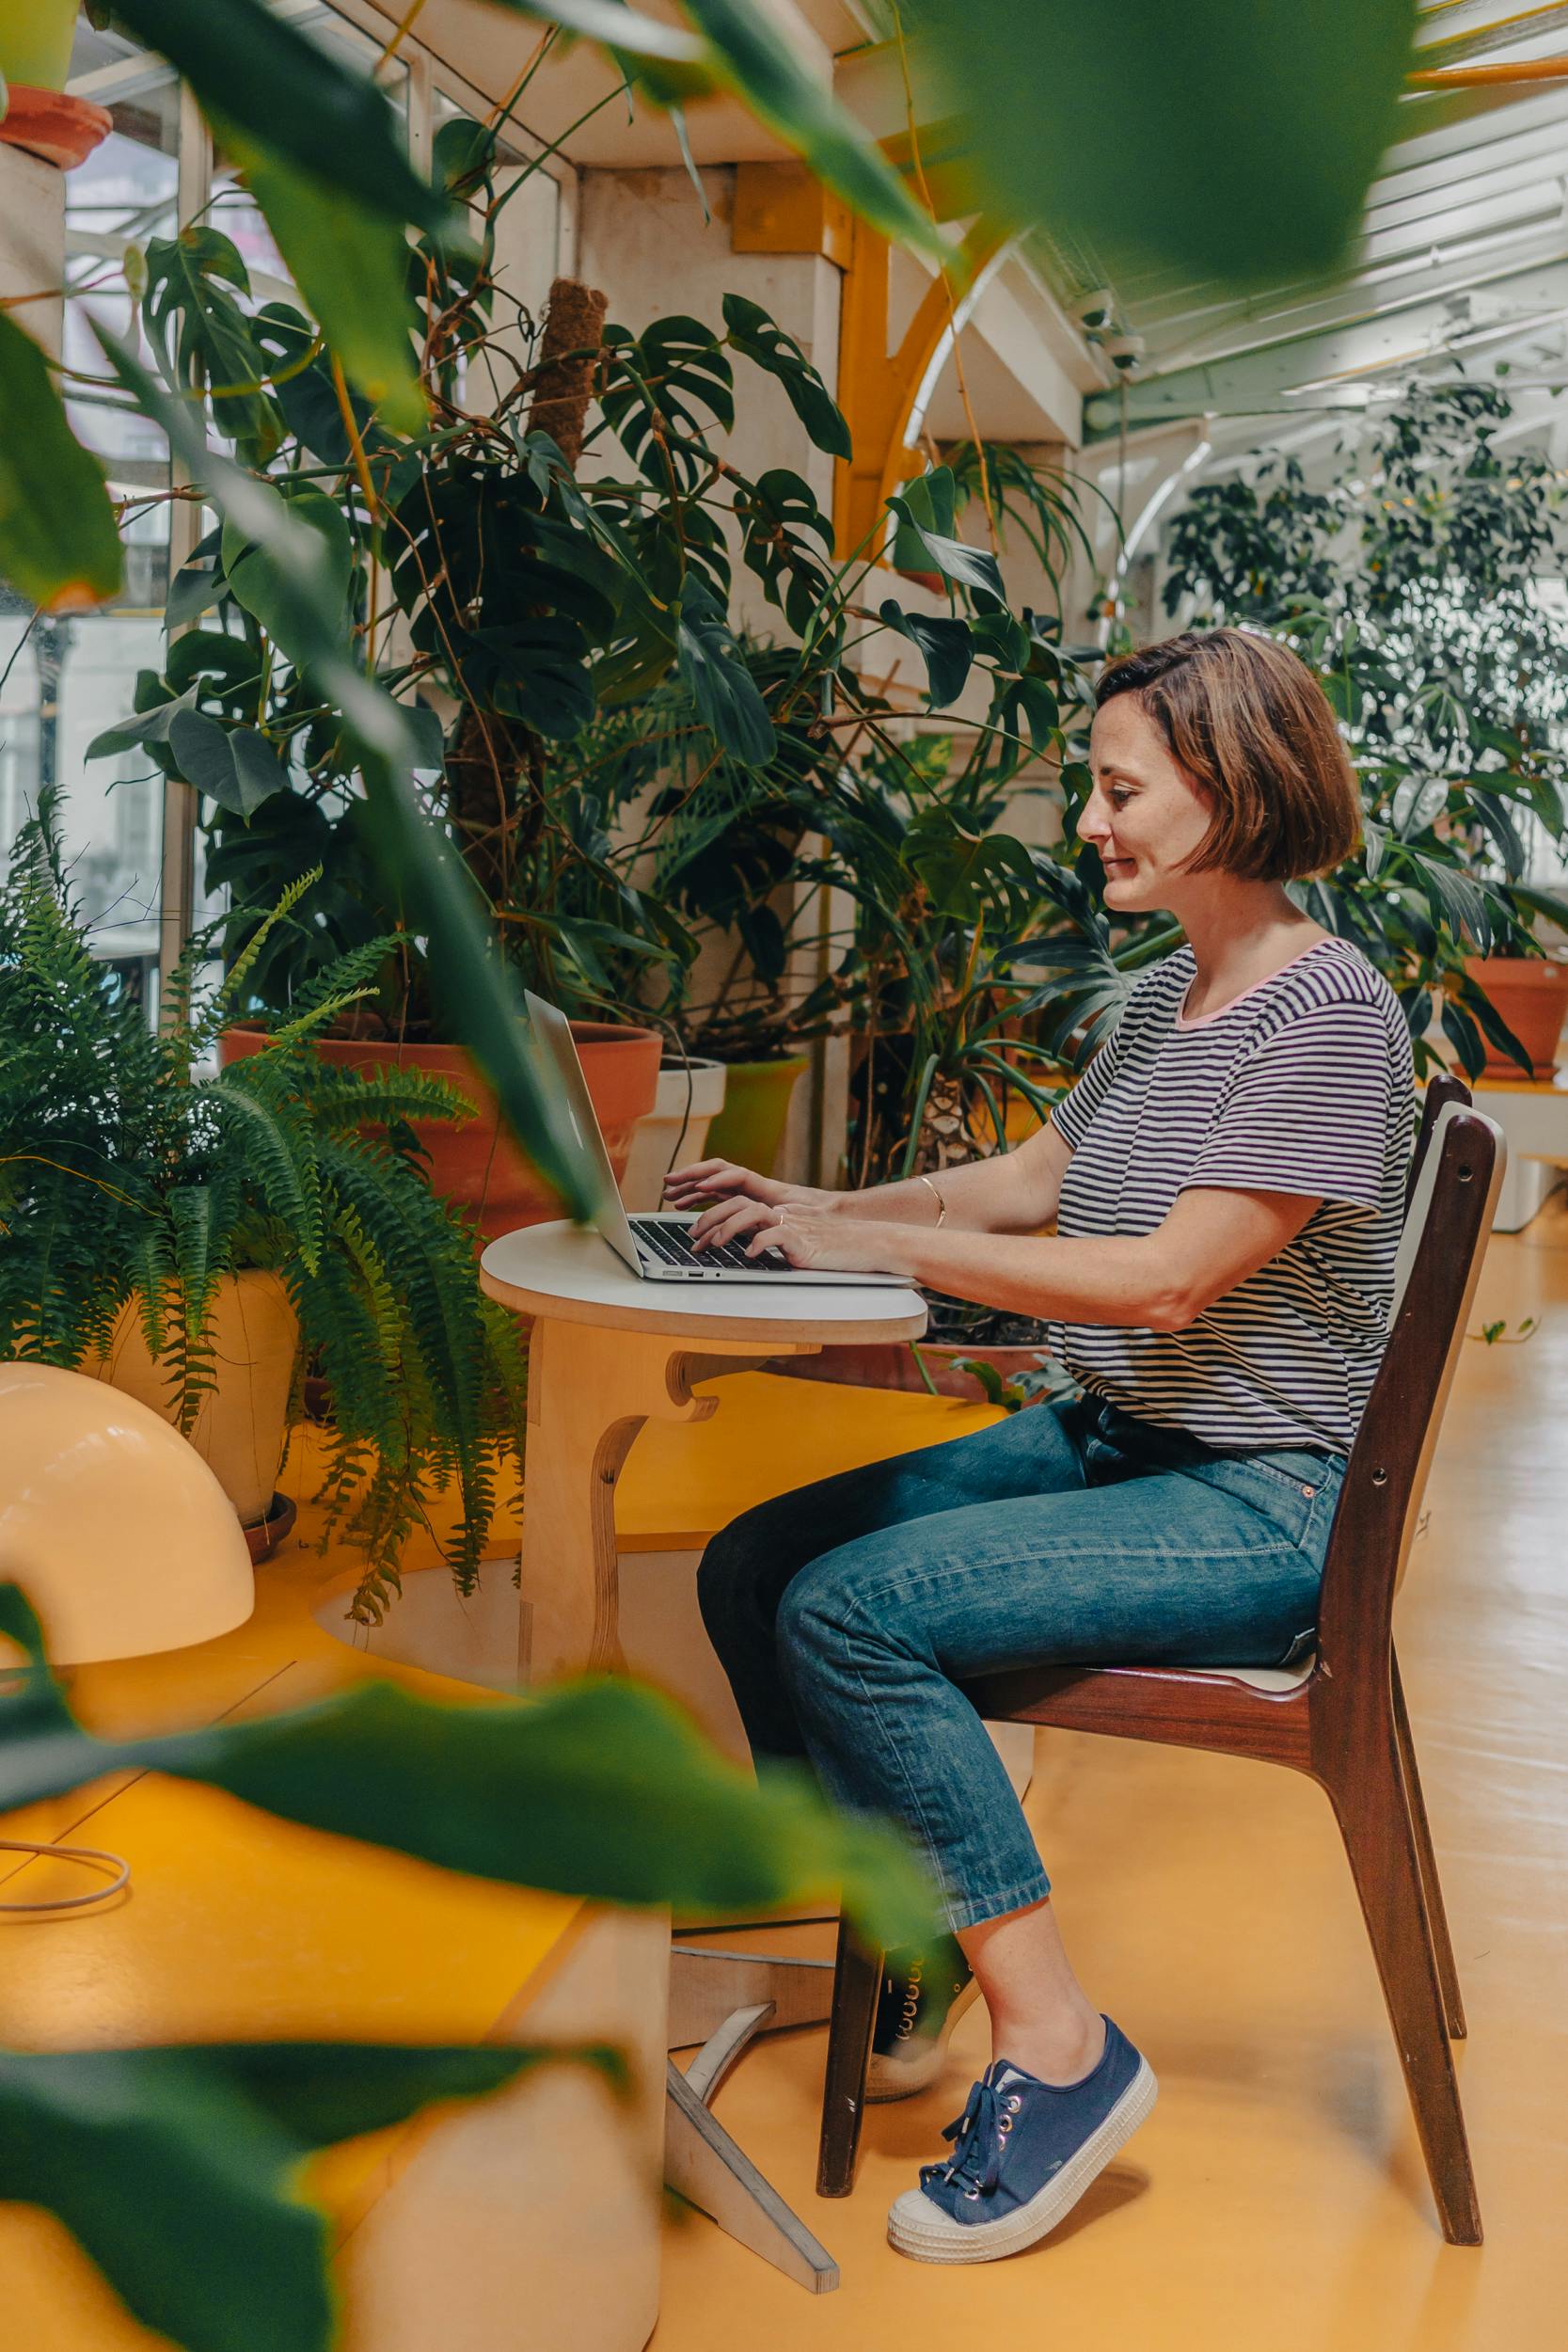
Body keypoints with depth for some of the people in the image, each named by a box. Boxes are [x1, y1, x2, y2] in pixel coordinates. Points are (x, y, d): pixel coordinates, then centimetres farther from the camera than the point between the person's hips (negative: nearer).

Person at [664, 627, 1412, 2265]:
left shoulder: (1332, 1017, -17)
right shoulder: (1162, 995, 12)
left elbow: (1169, 1280, -24)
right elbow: (1035, 1178, 20)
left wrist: (888, 1247, -21)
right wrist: (816, 1210, 7)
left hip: (1259, 1503, -9)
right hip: (1104, 1443, 9)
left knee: (852, 1609, -24)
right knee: (751, 1566, -1)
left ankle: (1053, 2045, -13)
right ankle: (903, 1972, 10)